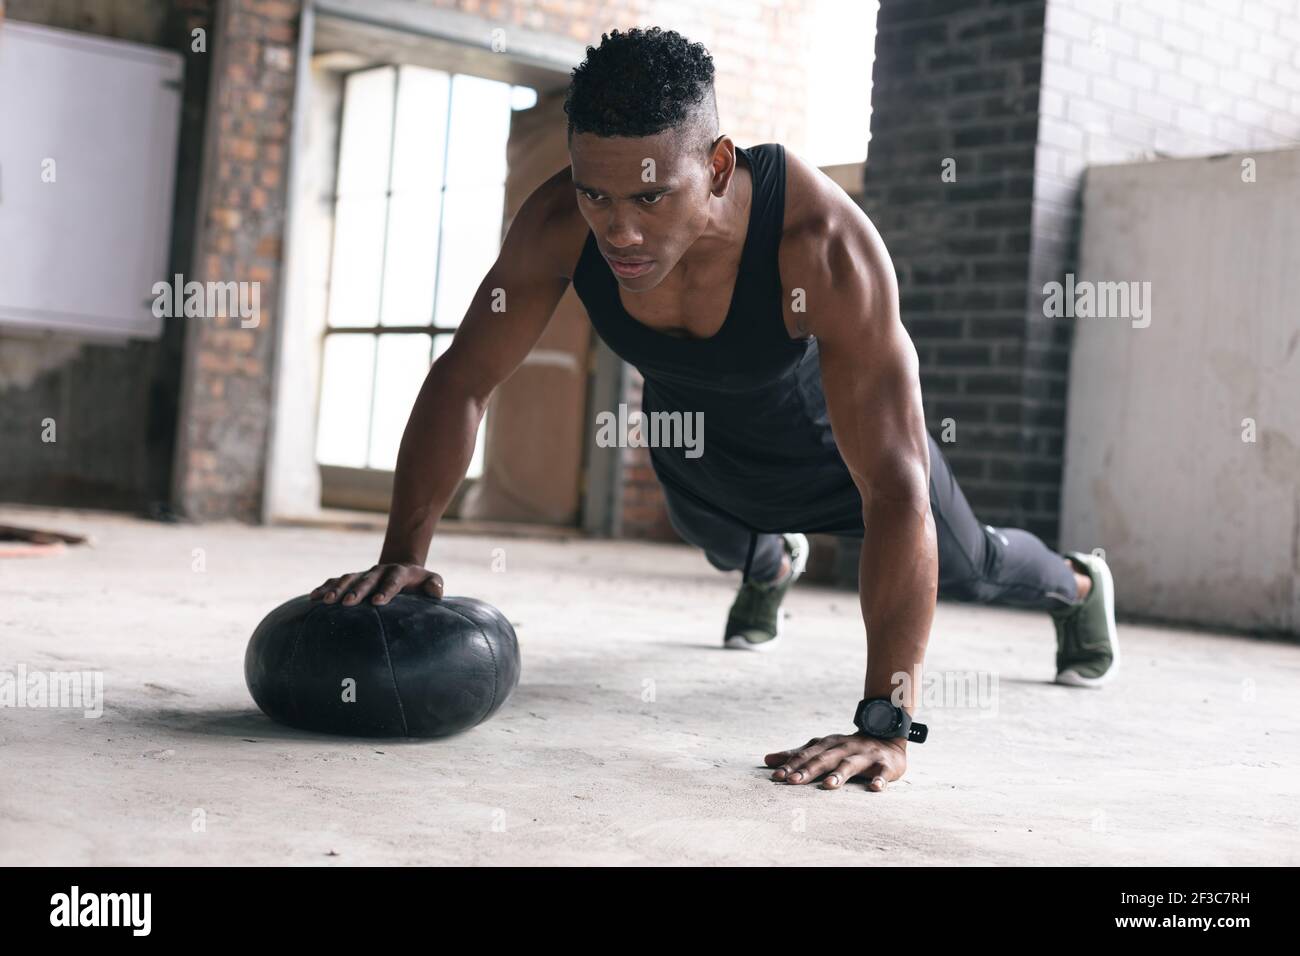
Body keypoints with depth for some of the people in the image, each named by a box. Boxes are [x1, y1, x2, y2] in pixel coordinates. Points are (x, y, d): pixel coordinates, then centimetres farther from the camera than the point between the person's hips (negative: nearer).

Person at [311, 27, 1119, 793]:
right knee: (726, 550, 35)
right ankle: (774, 567, 76)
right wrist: (404, 553, -31)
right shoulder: (558, 225, -36)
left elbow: (895, 484, -49)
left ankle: (1077, 583, 59)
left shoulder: (825, 245, -47)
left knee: (967, 568, 22)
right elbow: (463, 380, -22)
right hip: (694, 439, 3)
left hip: (830, 435, -3)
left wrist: (886, 726, -53)